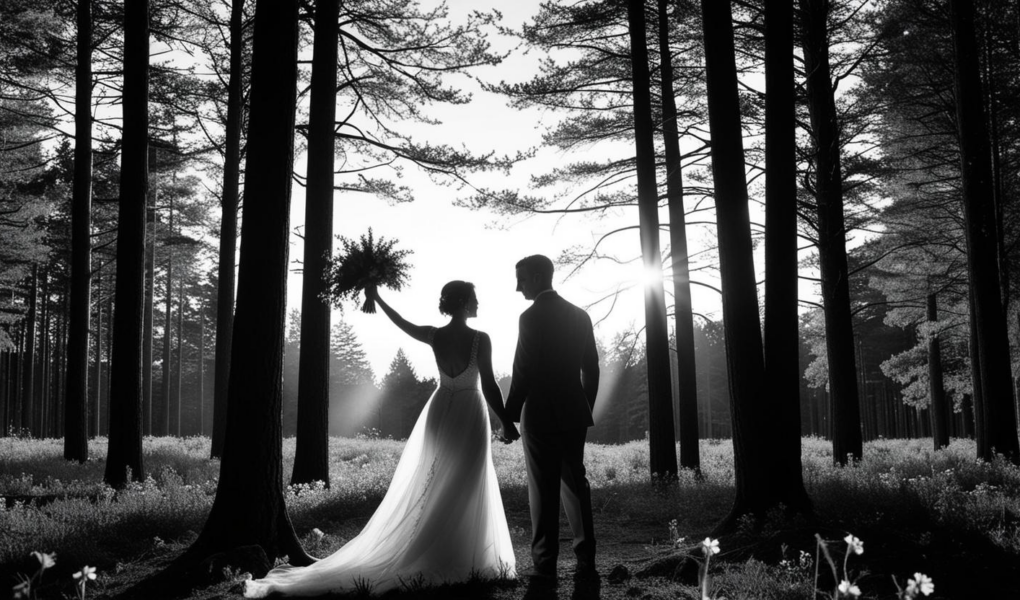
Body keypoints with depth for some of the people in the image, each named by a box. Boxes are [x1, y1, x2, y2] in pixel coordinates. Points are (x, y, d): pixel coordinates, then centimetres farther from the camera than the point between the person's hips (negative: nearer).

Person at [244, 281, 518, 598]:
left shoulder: (435, 336, -2)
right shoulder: (480, 339, -16)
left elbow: (402, 323, 14)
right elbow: (489, 386, -17)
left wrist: (377, 298, 29)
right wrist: (507, 424, -9)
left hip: (440, 411, 5)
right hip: (470, 417, -5)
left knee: (432, 488, 14)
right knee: (466, 494, 4)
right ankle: (458, 561, 8)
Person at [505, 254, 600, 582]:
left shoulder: (532, 317, -11)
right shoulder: (579, 315, 8)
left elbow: (523, 372, -14)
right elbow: (591, 369, 11)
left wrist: (510, 415, -7)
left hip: (540, 415, -6)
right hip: (573, 413, 6)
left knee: (543, 490, 0)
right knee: (574, 484, 12)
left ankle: (545, 564, 5)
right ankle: (586, 561, 14)